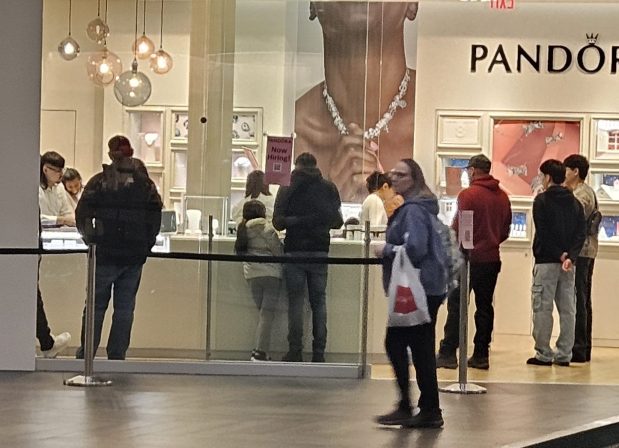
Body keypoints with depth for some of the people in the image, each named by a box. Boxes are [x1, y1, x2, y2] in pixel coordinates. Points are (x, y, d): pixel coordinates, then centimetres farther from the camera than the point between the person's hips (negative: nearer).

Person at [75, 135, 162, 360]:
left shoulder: (99, 182, -4)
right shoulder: (146, 184, 4)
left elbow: (82, 215, -5)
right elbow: (156, 217, 3)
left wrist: (91, 239, 8)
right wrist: (146, 245, 9)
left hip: (106, 254, -2)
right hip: (135, 256, 2)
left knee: (96, 305, 7)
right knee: (125, 307, 7)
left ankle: (86, 353, 9)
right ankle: (117, 354, 6)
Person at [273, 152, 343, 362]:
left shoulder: (287, 190, -2)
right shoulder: (328, 189, 2)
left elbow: (278, 222, -9)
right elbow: (337, 221, 5)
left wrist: (294, 221, 6)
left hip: (295, 250, -1)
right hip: (320, 250, 2)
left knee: (295, 301, 3)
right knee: (319, 301, 7)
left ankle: (295, 351, -2)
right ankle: (319, 352, 3)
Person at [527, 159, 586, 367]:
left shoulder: (542, 200, -5)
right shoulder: (574, 202, 11)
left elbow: (543, 233, -13)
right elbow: (581, 234, 2)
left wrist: (560, 255, -10)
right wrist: (569, 256, -7)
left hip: (546, 262, -5)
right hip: (569, 264, 6)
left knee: (542, 308, -2)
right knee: (567, 309, 6)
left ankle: (543, 354, -3)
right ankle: (564, 354, 8)